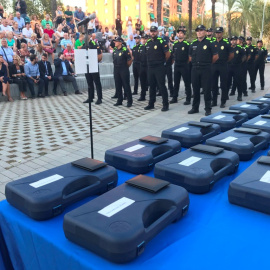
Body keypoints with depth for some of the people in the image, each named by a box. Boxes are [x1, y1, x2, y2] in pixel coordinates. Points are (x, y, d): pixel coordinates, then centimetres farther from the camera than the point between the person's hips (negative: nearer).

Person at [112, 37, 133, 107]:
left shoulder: (125, 50, -10)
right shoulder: (114, 50, 9)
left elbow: (130, 60, -6)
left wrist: (126, 67, 3)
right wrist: (116, 66, 15)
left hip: (124, 70, -6)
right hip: (116, 70, 6)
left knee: (126, 86, -4)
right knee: (118, 86, 9)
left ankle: (129, 101, 3)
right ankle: (119, 100, 18)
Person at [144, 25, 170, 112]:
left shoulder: (161, 42, -8)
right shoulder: (147, 43, 12)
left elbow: (168, 54, -9)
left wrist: (162, 61, 3)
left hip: (159, 68, -6)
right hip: (150, 67, 6)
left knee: (161, 86, -5)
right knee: (152, 86, 12)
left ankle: (165, 104, 2)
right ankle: (151, 104, 21)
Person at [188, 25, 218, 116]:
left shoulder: (209, 43, -1)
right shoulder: (193, 44, 10)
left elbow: (216, 56, 3)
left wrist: (208, 63, 9)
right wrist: (196, 63, 13)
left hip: (206, 70, -4)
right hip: (195, 69, 4)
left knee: (207, 89, -2)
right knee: (195, 89, 9)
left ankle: (208, 109, 6)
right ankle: (195, 107, 19)